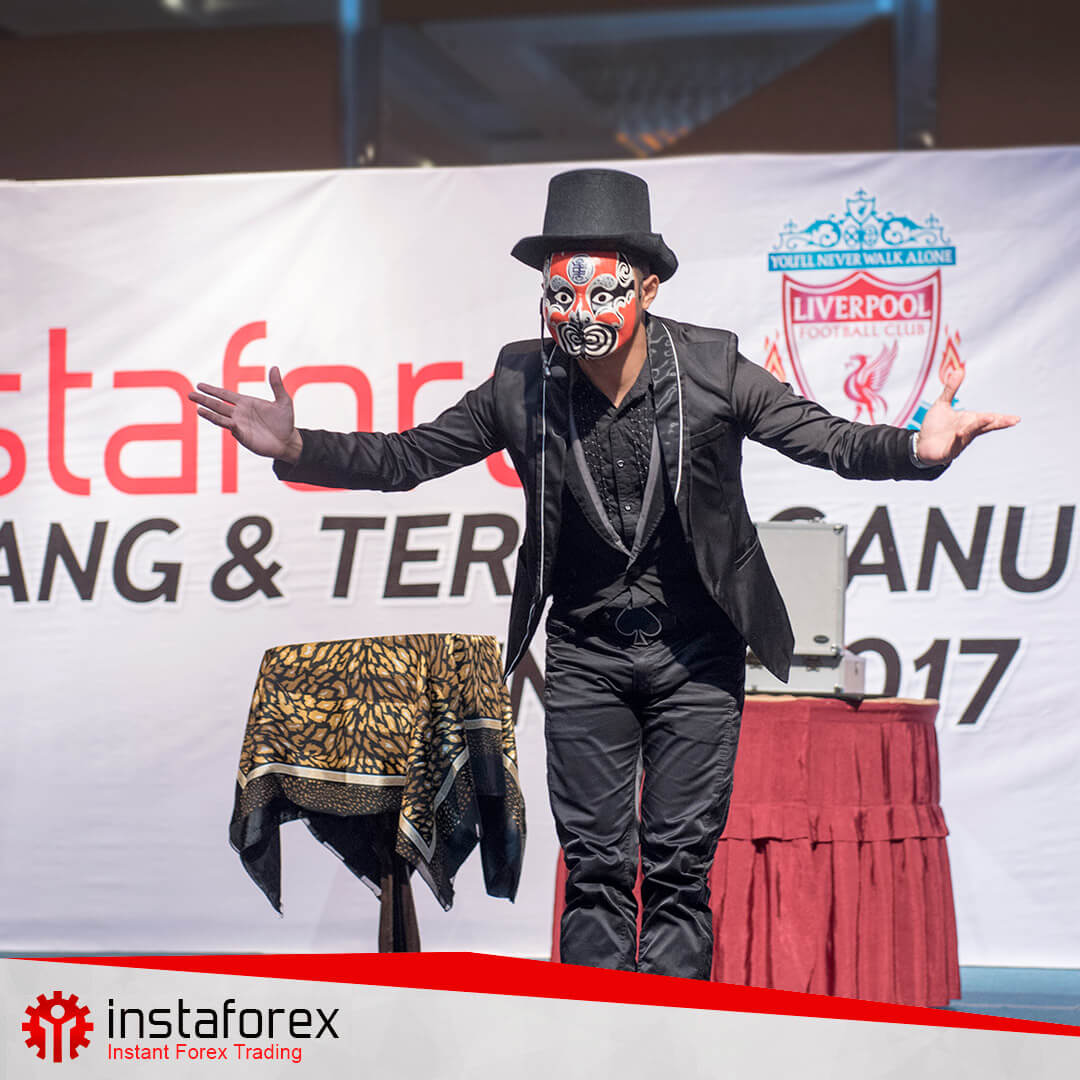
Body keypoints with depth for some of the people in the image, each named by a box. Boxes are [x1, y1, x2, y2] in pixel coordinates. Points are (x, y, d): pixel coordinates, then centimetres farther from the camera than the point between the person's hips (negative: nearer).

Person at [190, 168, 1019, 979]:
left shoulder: (710, 369, -10)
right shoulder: (523, 381, -6)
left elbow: (828, 439, -12)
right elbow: (410, 459, -1)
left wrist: (917, 449, -32)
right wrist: (298, 449, -16)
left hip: (694, 651, -1)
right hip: (585, 655, 2)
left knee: (678, 867, 0)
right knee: (594, 867, 3)